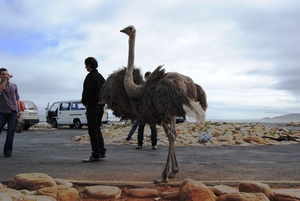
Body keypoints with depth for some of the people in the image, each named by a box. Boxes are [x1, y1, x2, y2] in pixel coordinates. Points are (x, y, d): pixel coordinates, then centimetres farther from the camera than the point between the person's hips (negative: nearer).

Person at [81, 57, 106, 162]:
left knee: (93, 131, -5)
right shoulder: (101, 76, 16)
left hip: (92, 106, -9)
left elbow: (86, 91, -17)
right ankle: (102, 151, 18)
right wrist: (101, 101, 14)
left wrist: (84, 102, -2)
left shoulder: (90, 76, -13)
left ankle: (95, 155, -4)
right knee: (97, 129, 17)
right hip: (100, 105, 9)